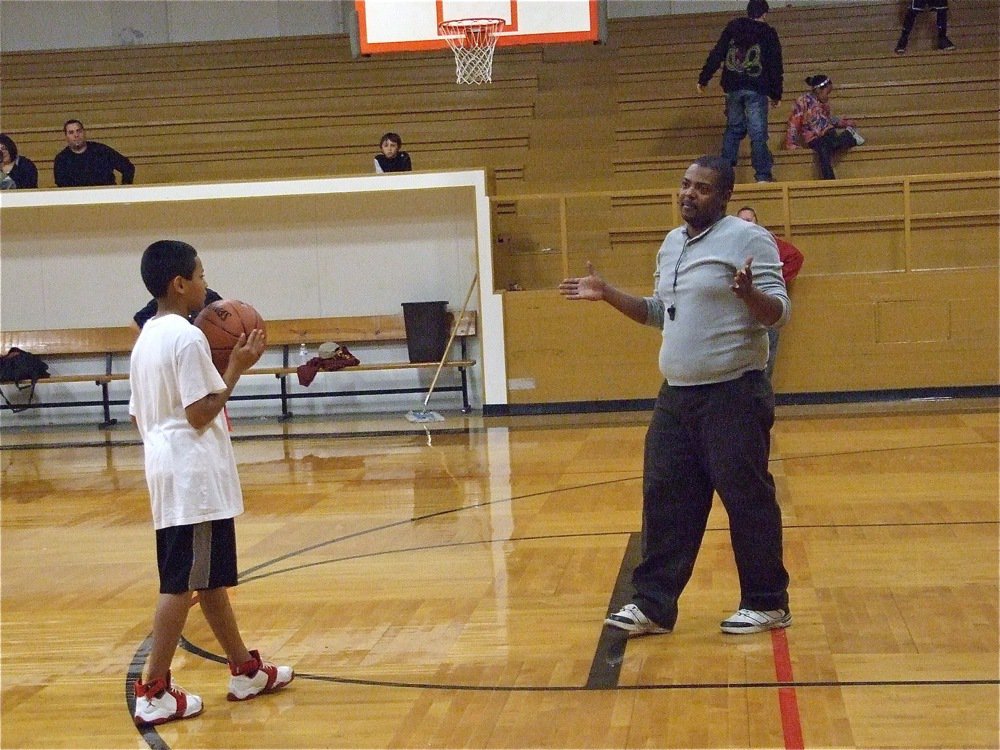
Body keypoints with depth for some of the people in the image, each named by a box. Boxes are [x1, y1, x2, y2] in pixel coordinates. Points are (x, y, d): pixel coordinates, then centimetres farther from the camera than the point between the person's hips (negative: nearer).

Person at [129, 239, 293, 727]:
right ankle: (153, 693, -2)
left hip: (167, 469, 10)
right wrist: (236, 368, -12)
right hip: (194, 473, -10)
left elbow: (138, 414, 15)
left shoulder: (146, 337, 13)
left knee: (208, 576, 16)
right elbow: (200, 413, -19)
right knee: (182, 583, -5)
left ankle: (245, 669, 27)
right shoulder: (188, 338, -15)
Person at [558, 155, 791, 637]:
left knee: (747, 499, -2)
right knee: (664, 499, 7)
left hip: (732, 394, -8)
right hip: (675, 395, 8)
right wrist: (607, 294, 15)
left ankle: (767, 605, 11)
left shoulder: (748, 239, -8)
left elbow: (779, 312, -13)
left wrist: (747, 293, -34)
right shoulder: (671, 245, 16)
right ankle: (654, 605, 14)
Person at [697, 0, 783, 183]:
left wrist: (703, 79, 8)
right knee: (758, 132, -2)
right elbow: (776, 66, 3)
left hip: (733, 88, 3)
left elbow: (716, 55, 4)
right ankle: (763, 175, -5)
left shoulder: (732, 27, 8)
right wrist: (776, 94, 9)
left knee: (733, 128, 14)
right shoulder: (768, 33, 2)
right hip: (756, 90, -3)